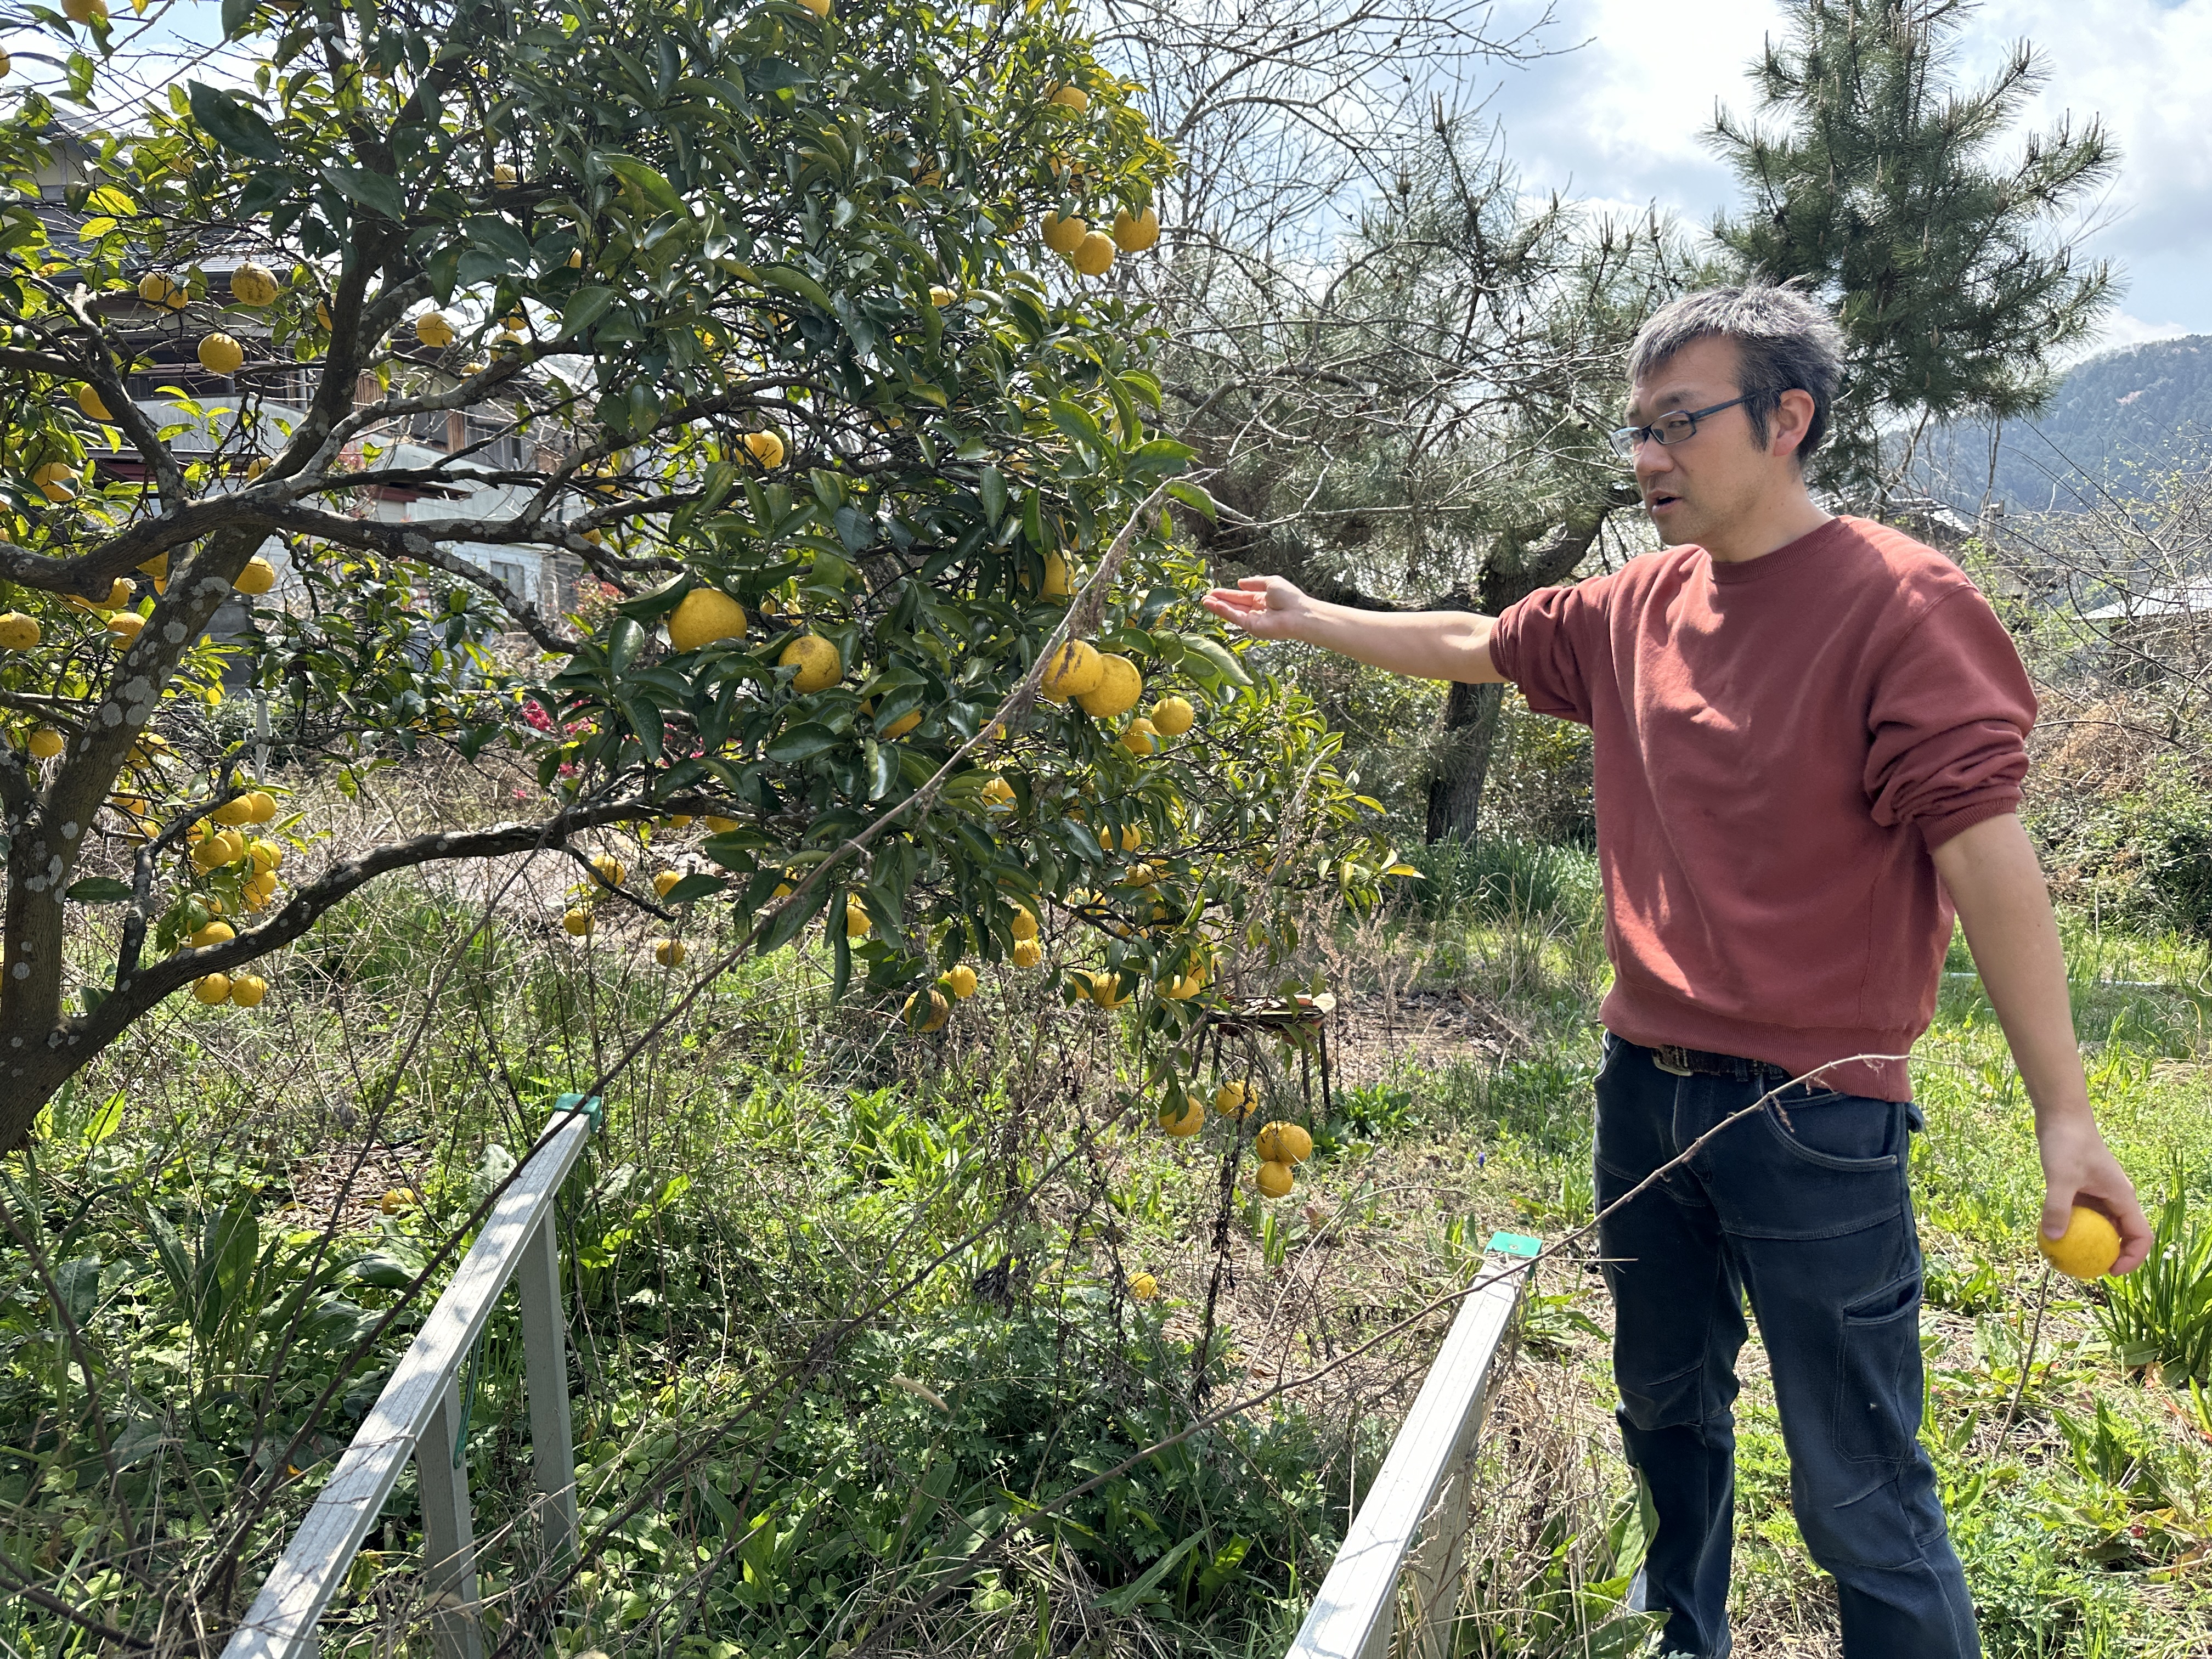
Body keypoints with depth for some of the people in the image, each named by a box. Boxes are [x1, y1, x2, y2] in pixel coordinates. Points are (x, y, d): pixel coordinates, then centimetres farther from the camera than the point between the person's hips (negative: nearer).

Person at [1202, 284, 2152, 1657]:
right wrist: (1308, 622, 24)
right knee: (1668, 1407, 25)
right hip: (1646, 1084, 7)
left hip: (1814, 1119, -7)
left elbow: (1986, 847, -18)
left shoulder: (1899, 604, -14)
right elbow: (1473, 645, 21)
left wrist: (2066, 1110, -19)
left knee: (1860, 1493, 1)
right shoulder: (1641, 608, 5)